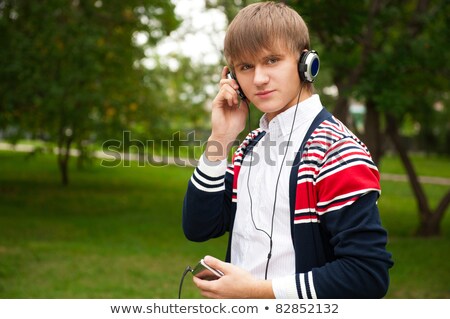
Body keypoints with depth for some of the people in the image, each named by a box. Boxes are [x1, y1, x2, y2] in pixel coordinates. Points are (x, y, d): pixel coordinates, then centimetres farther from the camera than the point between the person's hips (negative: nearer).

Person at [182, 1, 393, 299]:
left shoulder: (336, 150, -19)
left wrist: (259, 290, -23)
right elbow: (198, 228, 0)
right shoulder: (250, 146, 4)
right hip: (239, 297, 7)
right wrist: (220, 140, -8)